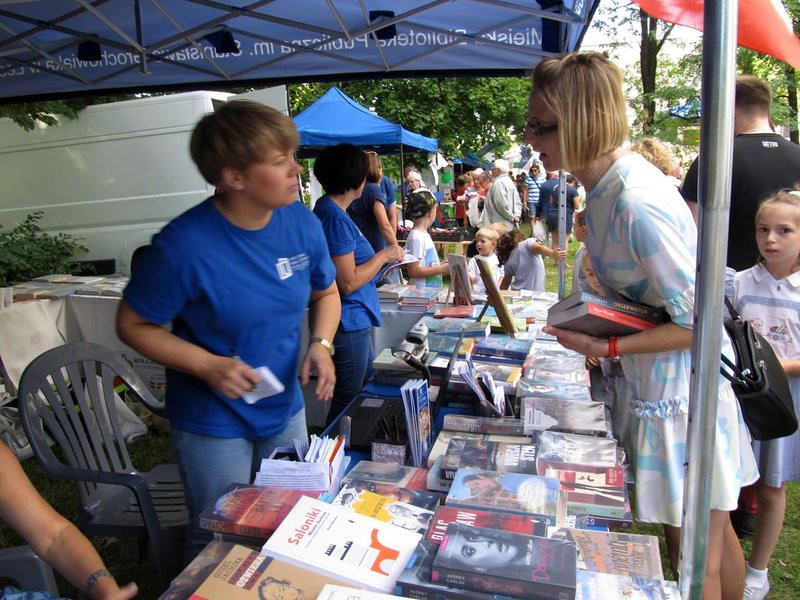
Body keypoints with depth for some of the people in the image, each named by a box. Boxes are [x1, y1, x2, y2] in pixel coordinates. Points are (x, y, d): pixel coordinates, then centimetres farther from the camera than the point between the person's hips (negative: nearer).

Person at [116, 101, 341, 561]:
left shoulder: (303, 223, -10)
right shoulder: (184, 245, -25)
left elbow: (326, 293, 7)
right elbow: (133, 324, -12)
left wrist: (321, 343, -12)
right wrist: (208, 366, -25)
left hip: (286, 409, 5)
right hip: (212, 424, -4)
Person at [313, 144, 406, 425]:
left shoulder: (327, 208, 10)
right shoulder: (335, 218, -22)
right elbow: (349, 282, -24)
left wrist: (379, 257, 14)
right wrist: (383, 256, -12)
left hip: (354, 320, 11)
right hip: (349, 321, -11)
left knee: (368, 386, 25)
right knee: (349, 401, 4)